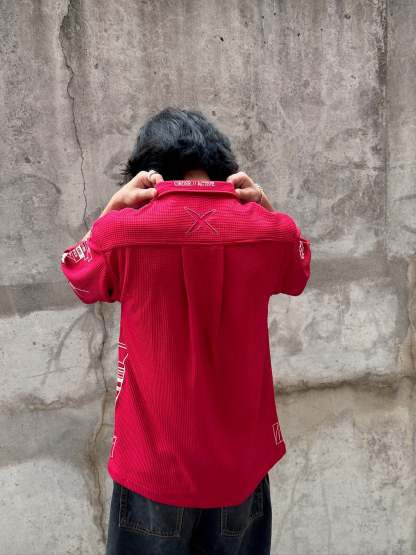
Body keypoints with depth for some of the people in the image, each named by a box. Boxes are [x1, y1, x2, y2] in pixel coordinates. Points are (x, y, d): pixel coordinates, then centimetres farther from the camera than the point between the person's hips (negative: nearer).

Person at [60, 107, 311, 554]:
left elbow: (77, 275, 5)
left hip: (155, 464, -1)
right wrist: (266, 209, -1)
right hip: (241, 462, 2)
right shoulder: (270, 230, -13)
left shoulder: (122, 230, -18)